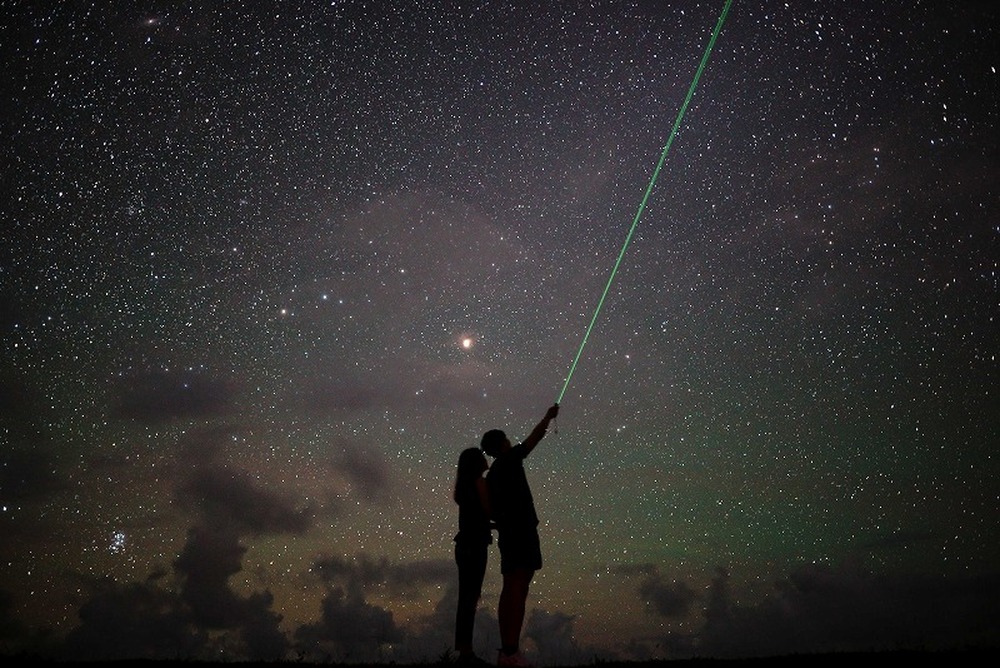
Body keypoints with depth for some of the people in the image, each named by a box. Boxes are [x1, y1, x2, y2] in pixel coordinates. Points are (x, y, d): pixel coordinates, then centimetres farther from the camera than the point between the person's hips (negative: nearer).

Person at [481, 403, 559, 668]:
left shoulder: (492, 474, 19)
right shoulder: (509, 460, -4)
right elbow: (534, 437, -1)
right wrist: (548, 417, 10)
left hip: (508, 533, 9)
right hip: (522, 531, -9)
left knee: (510, 591, 8)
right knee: (518, 590, -14)